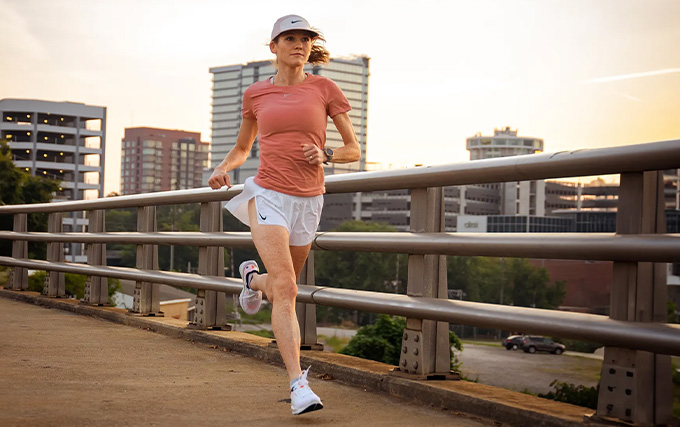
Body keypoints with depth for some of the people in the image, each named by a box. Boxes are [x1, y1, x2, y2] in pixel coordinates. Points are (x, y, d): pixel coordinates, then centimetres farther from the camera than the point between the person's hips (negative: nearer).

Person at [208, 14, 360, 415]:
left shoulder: (325, 88, 2)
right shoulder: (256, 94, 6)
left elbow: (354, 150, 5)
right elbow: (242, 148, 20)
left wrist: (326, 154, -16)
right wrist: (223, 169, -1)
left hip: (308, 201, 2)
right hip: (268, 196, -2)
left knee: (281, 289, 18)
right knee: (285, 289, -18)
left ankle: (253, 278, 54)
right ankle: (299, 384, -17)